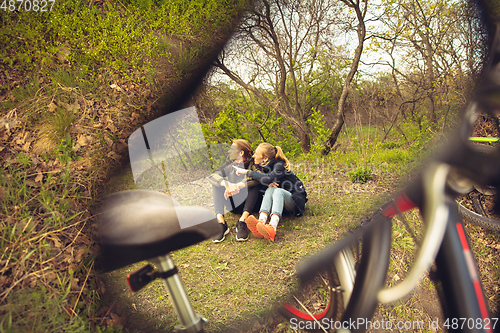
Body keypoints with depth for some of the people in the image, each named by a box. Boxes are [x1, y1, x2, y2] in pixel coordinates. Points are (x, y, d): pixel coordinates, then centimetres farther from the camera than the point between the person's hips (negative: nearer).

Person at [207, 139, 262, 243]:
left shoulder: (253, 163, -4)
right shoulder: (230, 165, 7)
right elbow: (211, 176, -12)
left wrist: (237, 186, -38)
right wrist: (226, 184, -33)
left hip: (249, 203, -3)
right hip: (233, 205, 3)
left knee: (255, 184, -28)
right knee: (216, 184, -16)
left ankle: (242, 221, -40)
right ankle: (220, 222, -34)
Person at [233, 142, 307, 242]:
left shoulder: (279, 165, -16)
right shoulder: (265, 167, 7)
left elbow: (268, 178, -35)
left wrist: (246, 172, -32)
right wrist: (270, 184, -17)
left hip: (296, 201, -5)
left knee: (278, 191, -35)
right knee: (270, 189, -26)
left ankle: (272, 229, -61)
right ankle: (261, 222, -52)